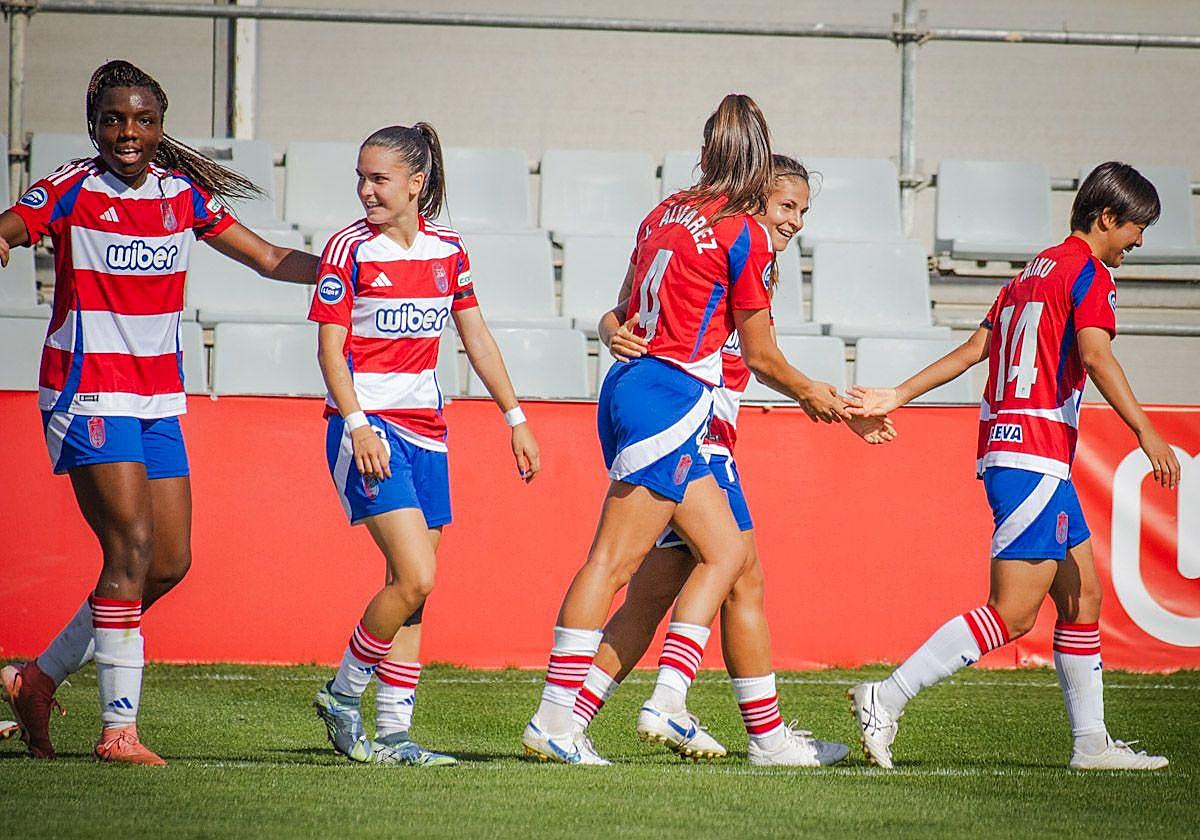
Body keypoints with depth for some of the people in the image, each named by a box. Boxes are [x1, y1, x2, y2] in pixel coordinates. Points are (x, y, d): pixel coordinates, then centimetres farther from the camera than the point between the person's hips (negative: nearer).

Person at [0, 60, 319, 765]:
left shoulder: (183, 194, 7)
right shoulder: (71, 190, -6)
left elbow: (270, 259, 12)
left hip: (160, 401, 6)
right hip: (89, 393, -6)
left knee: (171, 562, 5)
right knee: (132, 547, -17)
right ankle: (119, 727, -14)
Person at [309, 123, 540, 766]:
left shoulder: (447, 249, 8)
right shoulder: (349, 248, -6)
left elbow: (476, 338, 16)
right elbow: (330, 348, -8)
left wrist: (515, 418, 14)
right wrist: (357, 426, -20)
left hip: (425, 429, 6)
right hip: (367, 425, -6)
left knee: (412, 590, 4)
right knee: (415, 577, -16)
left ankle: (391, 734, 8)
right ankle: (342, 695, 2)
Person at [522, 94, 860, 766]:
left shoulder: (666, 213, 14)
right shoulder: (746, 235, -6)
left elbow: (623, 315, 25)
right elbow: (760, 355, 2)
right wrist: (811, 394, 20)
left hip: (629, 384, 8)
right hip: (671, 400, -8)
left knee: (727, 550, 10)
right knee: (613, 562, -9)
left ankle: (668, 700, 2)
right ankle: (553, 720, -11)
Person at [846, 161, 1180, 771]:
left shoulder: (1033, 273, 21)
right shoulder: (1090, 273, -5)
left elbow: (974, 348, 17)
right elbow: (1095, 356, -20)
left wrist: (899, 396, 18)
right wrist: (1146, 432, -27)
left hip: (1003, 445, 10)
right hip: (1035, 453, -10)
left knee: (1082, 595, 13)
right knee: (1012, 614, -12)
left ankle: (1091, 742, 14)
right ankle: (886, 699, -16)